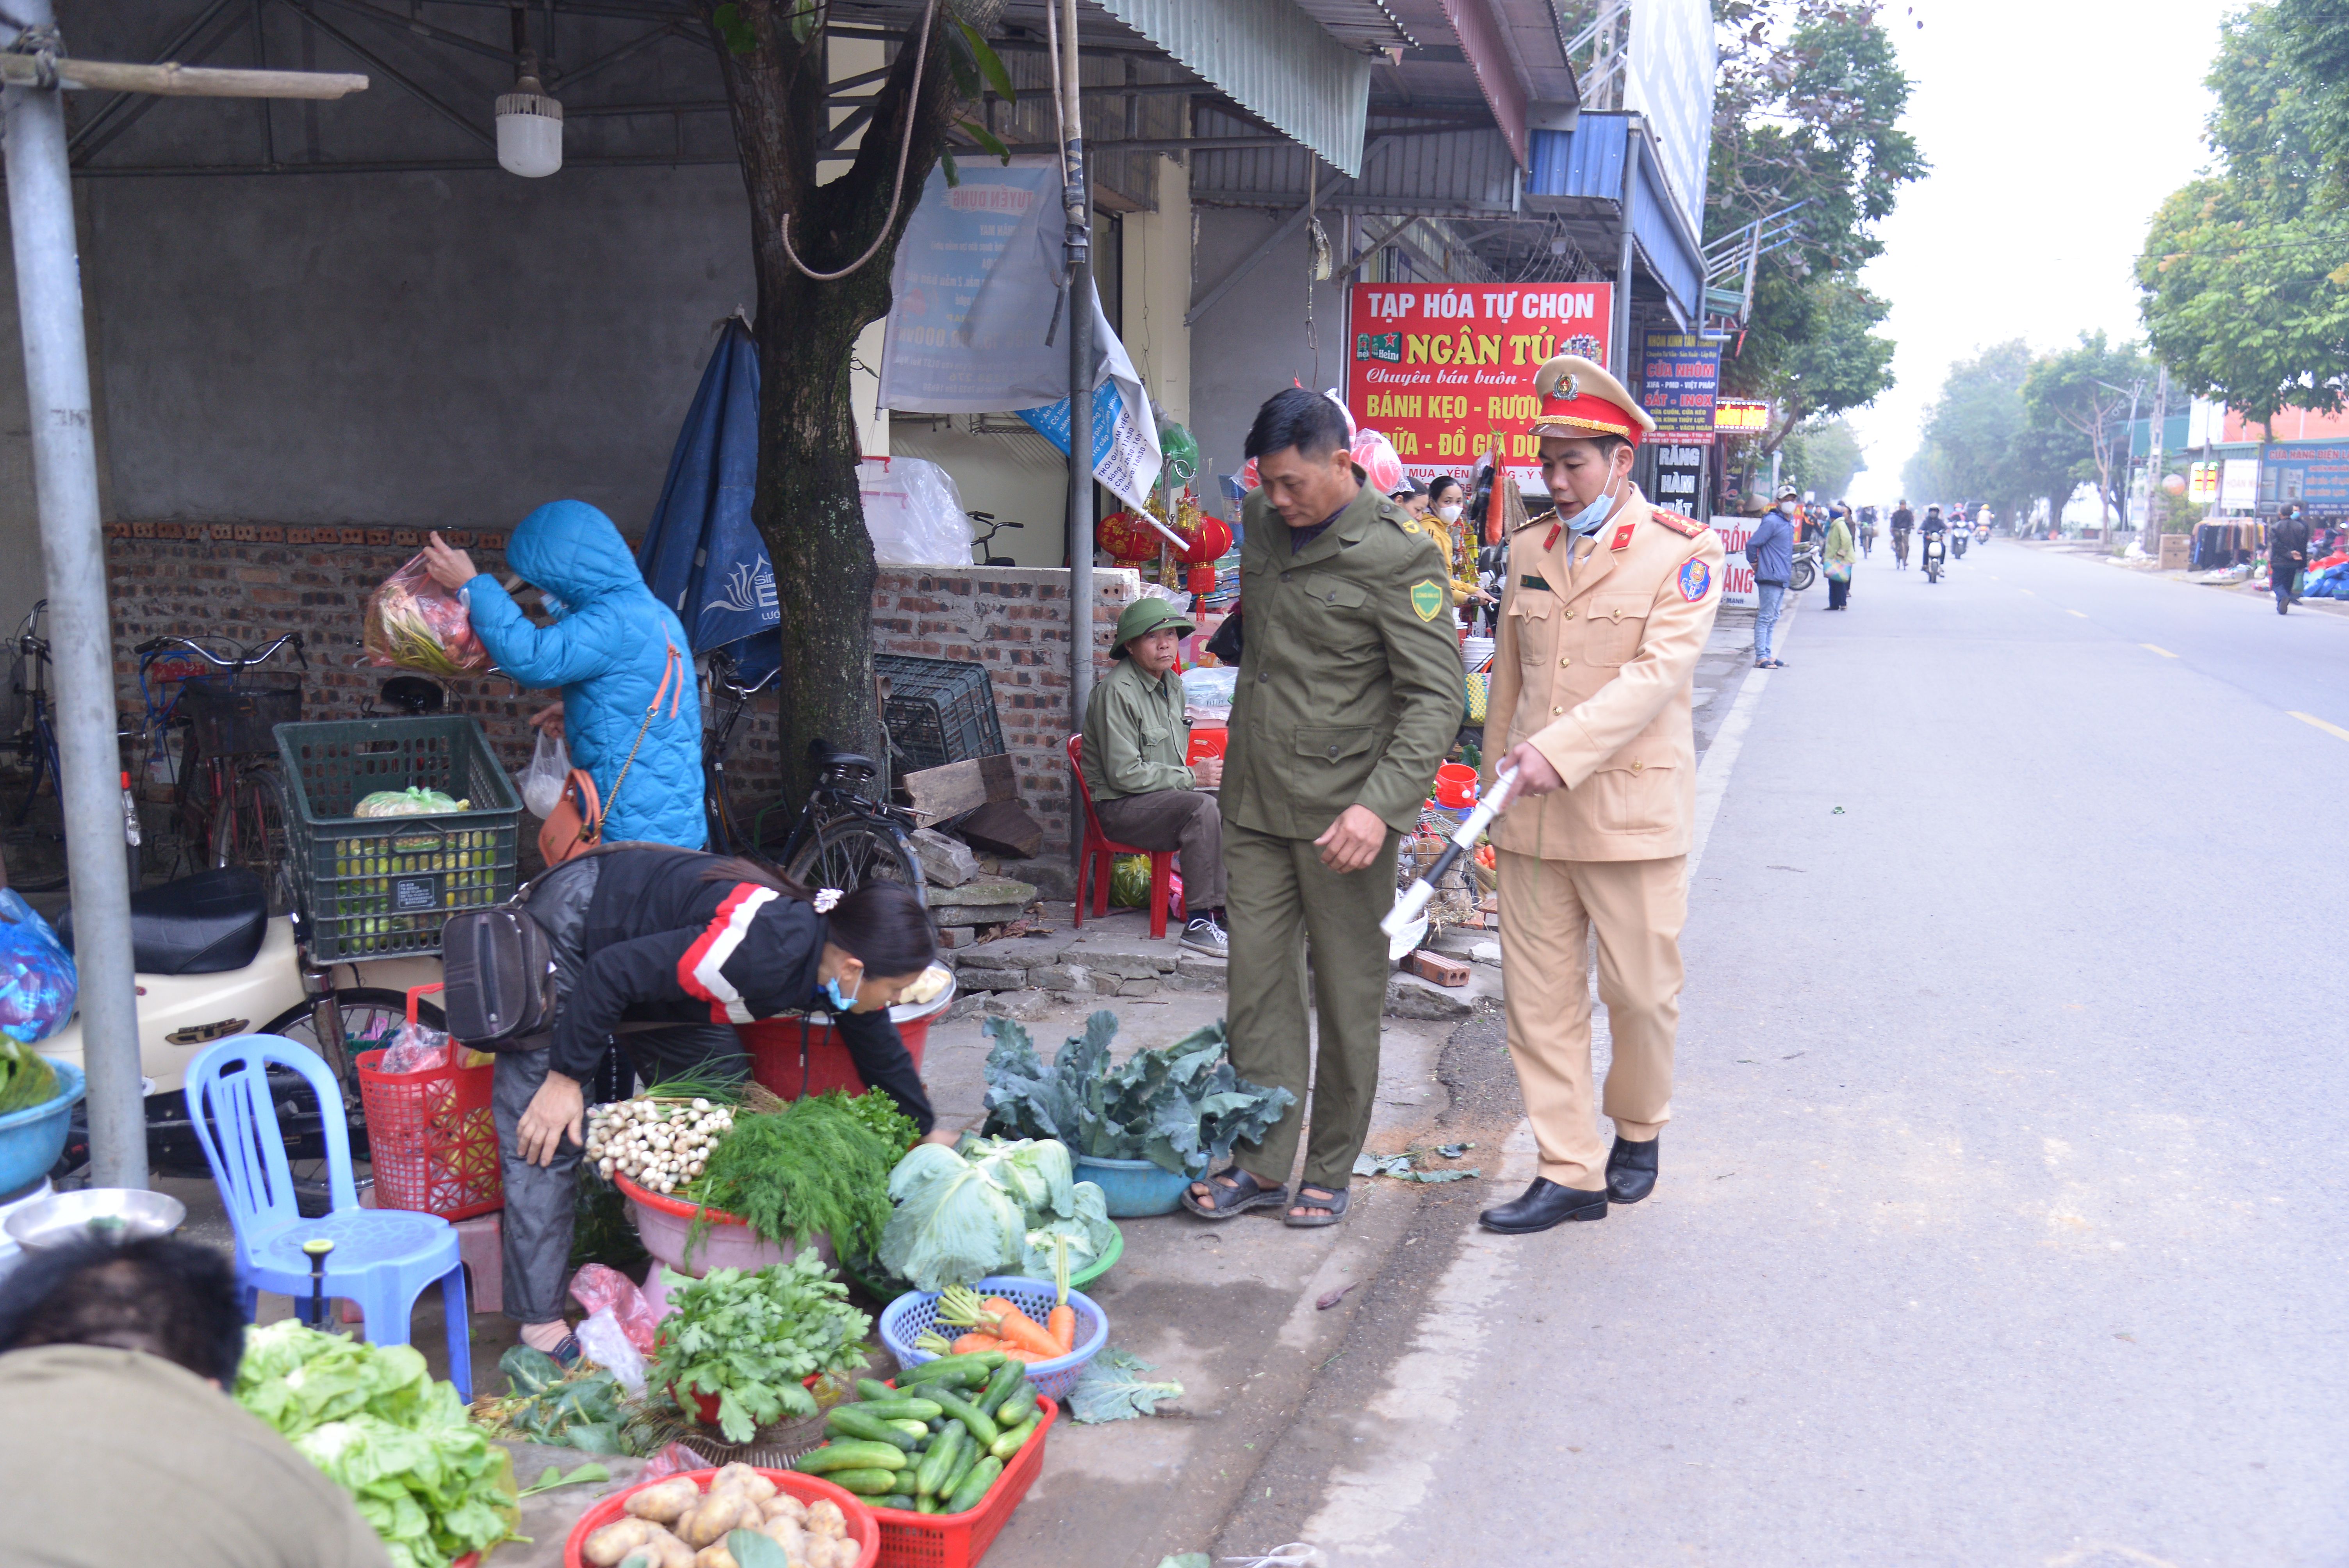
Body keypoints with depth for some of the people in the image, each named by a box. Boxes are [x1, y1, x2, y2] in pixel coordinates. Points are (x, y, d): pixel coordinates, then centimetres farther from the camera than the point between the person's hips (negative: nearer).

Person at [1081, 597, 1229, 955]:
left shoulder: (1172, 684, 11)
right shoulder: (1118, 691, -17)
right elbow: (1125, 774, -21)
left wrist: (1202, 770, 2)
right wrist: (1191, 777, -18)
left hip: (1163, 794, 9)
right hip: (1119, 806, -9)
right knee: (1201, 808, -31)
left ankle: (1226, 907, -3)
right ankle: (1200, 923, -27)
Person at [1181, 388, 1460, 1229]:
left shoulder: (1399, 554, -13)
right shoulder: (1263, 521, 8)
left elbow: (1436, 697, -16)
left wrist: (1381, 804, -27)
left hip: (1343, 811, -6)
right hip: (1255, 802, 6)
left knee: (1348, 998, 5)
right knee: (1257, 983, 7)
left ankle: (1330, 1170, 19)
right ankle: (1263, 1162, 17)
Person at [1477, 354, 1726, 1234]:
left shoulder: (1683, 552, -4)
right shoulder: (1531, 551, 11)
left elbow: (1659, 672, -16)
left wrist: (1561, 750, -26)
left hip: (1630, 809, -4)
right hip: (1531, 814, 4)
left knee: (1641, 991, 8)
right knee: (1538, 999, 4)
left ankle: (1638, 1129, 34)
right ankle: (1569, 1175, 14)